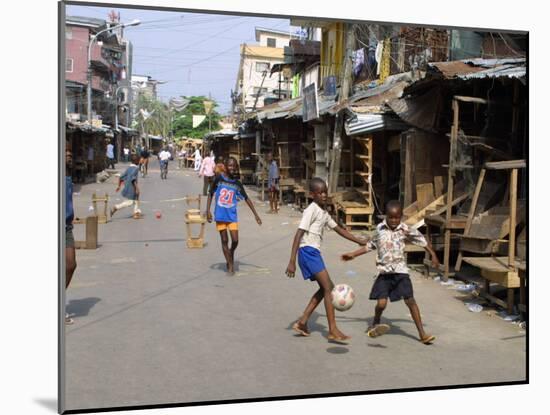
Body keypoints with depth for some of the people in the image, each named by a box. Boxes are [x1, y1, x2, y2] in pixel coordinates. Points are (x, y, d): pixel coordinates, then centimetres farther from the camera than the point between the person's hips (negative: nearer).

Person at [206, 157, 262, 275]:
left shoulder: (237, 184, 2)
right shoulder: (219, 179, -5)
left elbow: (246, 199, 8)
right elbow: (210, 194, 1)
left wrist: (256, 214, 6)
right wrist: (208, 211, -6)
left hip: (232, 215, 2)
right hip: (220, 215, -1)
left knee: (235, 240, -4)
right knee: (224, 240, 4)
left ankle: (231, 255, 27)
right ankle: (230, 266, 14)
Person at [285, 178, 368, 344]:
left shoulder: (324, 212, 16)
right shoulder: (311, 210, -12)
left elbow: (338, 229, 26)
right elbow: (298, 235, -18)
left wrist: (360, 241, 25)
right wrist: (292, 262, -23)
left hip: (314, 253, 10)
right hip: (308, 252, -10)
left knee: (325, 288, 14)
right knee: (328, 287, -10)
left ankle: (302, 322, 17)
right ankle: (333, 331, -7)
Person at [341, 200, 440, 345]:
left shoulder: (406, 230, -3)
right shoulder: (380, 229, 3)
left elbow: (422, 241, 7)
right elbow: (370, 246, 16)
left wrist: (433, 255, 6)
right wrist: (353, 254, 17)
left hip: (400, 271, -1)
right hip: (384, 272, 1)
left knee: (410, 300, -6)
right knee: (381, 303, -9)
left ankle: (422, 333, 2)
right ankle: (375, 324, 22)